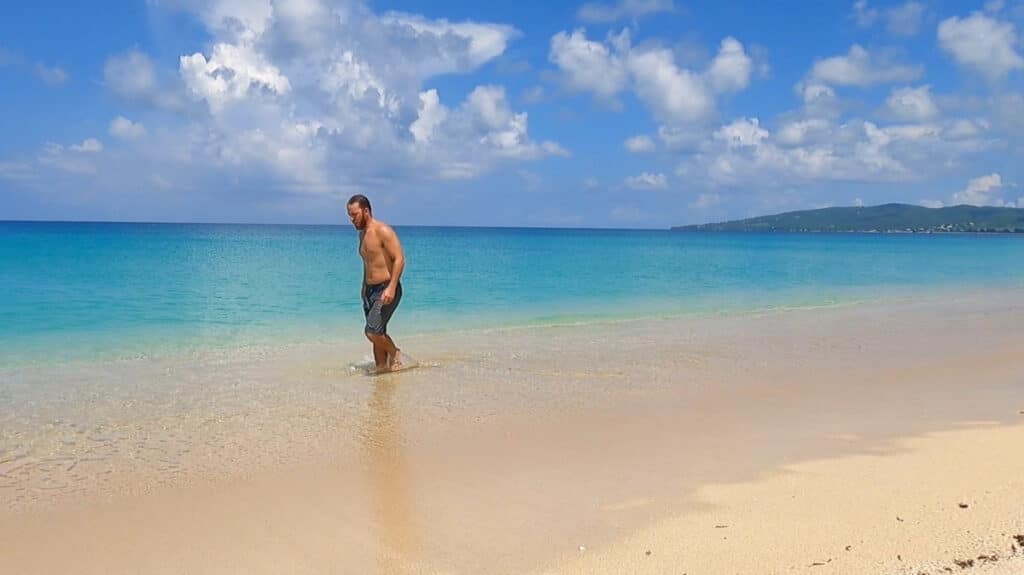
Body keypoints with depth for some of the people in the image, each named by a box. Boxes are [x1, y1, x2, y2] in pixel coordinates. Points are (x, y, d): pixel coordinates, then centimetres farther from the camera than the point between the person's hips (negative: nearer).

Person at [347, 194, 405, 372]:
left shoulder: (383, 231, -12)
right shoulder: (362, 234, 14)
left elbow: (399, 259, -19)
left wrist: (391, 287, -27)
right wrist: (364, 287, 24)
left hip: (387, 289, -8)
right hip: (370, 290, 8)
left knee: (372, 331, -18)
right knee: (377, 334, 9)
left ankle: (395, 354, 5)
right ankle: (382, 367, 17)